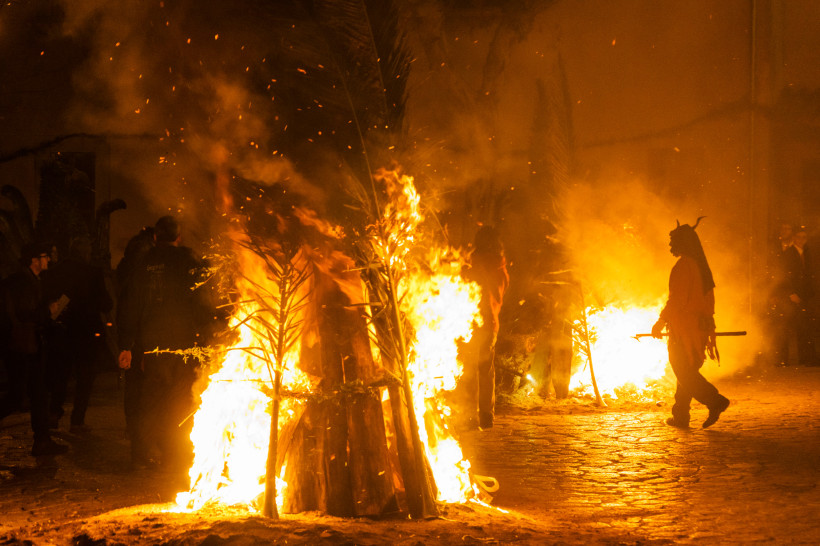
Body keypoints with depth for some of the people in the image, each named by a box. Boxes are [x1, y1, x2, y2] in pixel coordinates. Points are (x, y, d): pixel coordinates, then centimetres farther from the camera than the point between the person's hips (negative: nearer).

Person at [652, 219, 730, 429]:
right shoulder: (701, 266, 14)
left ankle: (715, 401, -17)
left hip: (684, 327, -9)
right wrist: (707, 323, 26)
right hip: (699, 328, 9)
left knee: (684, 372, -6)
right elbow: (709, 299, 19)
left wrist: (660, 322, -12)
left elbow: (677, 299, -19)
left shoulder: (683, 266, -15)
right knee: (687, 372, 13)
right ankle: (680, 415, 16)